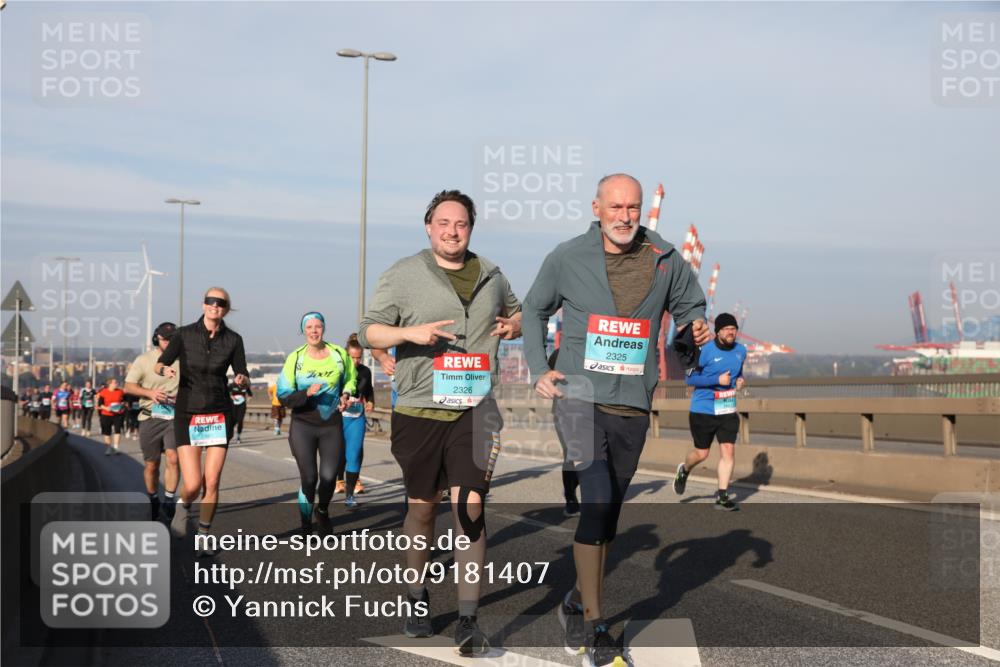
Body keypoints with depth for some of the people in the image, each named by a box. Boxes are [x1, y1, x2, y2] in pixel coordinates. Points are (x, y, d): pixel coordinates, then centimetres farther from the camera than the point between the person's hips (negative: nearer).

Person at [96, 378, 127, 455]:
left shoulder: (120, 392, 2)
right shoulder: (103, 392, -5)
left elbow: (124, 401, 15)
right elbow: (100, 404, -4)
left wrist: (122, 405, -5)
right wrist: (106, 408, -19)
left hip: (118, 414, 1)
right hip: (106, 415, -1)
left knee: (117, 430, -14)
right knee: (107, 432, 8)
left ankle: (115, 447, -10)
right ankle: (108, 448, 24)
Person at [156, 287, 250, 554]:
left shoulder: (233, 340, 0)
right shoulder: (184, 334, -4)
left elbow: (243, 375, 6)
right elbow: (159, 364, 4)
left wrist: (242, 378, -18)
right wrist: (165, 369, -19)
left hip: (219, 415, 1)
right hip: (187, 414, -1)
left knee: (211, 483, -1)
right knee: (192, 485, -10)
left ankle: (203, 536, 20)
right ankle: (183, 507, 26)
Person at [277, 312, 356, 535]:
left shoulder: (339, 354, 0)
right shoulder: (295, 358, -4)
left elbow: (351, 379, 19)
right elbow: (284, 396, -7)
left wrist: (346, 395, -1)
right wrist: (307, 393, -24)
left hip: (332, 425, 1)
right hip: (303, 426, -1)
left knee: (328, 477, -5)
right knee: (309, 478, -6)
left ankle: (322, 511, 28)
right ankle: (306, 524, 18)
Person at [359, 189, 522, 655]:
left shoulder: (490, 275, 13)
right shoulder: (404, 274, 2)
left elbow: (515, 310, 31)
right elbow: (368, 332, 1)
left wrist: (513, 325, 6)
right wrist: (411, 333, -17)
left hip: (474, 410, 1)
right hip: (419, 410, -1)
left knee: (471, 507, -8)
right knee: (421, 507, 10)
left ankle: (468, 620, -3)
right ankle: (418, 599, 30)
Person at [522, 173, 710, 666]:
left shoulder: (666, 261, 3)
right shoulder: (568, 257, 0)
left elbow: (691, 306, 19)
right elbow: (534, 310, 14)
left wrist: (696, 327, -5)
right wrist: (539, 370, 3)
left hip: (632, 405, 3)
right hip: (580, 397, -3)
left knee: (608, 510, 13)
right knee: (597, 500, -18)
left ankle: (576, 604, 33)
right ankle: (593, 626, -10)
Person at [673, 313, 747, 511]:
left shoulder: (741, 350, 5)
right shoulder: (705, 351, -13)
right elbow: (690, 379, -12)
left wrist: (740, 380, 3)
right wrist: (717, 380, -21)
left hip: (728, 411, 4)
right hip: (703, 410, -4)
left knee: (728, 451, -7)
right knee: (701, 453, 6)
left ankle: (722, 496, 0)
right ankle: (684, 470, 40)